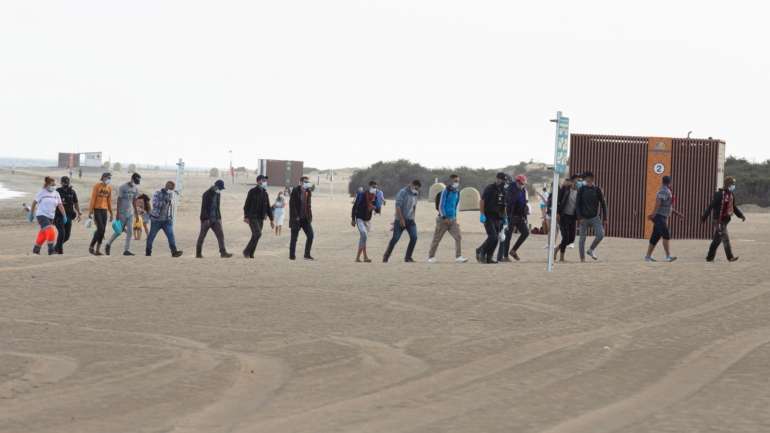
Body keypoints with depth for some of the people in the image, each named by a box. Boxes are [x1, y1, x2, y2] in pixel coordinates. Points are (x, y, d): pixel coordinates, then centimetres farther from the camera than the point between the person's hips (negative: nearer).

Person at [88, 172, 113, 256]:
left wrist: (111, 213, 13)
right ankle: (91, 246, -1)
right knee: (100, 229, -14)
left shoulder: (109, 187, 11)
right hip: (96, 210, -6)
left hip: (104, 210, 6)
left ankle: (97, 250, 7)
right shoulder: (97, 186, -6)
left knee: (103, 231, 1)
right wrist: (90, 212, -12)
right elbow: (92, 199, -8)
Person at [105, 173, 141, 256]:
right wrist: (118, 213, -14)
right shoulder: (122, 188, -11)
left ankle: (127, 250, 0)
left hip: (130, 213, 5)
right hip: (122, 213, -5)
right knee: (119, 231, -1)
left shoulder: (136, 189, 6)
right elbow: (119, 201, -11)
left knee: (130, 231, -2)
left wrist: (136, 213, 14)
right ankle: (108, 244, 19)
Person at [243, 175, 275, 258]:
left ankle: (250, 254, 8)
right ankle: (246, 251, -10)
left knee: (256, 236, 3)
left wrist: (271, 220, 13)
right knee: (257, 234, -19)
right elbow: (247, 204, -8)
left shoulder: (265, 193, 14)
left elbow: (268, 208, 18)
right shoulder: (252, 192, -4)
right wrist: (246, 217, -19)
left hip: (260, 218, 6)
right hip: (252, 217, -6)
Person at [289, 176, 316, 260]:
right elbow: (292, 204, -12)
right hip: (296, 218, -5)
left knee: (310, 235, -3)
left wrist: (310, 216, 5)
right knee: (294, 237, 0)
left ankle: (307, 255, 4)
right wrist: (295, 216, -18)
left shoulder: (308, 191, 9)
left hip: (305, 218, 5)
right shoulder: (295, 191, -8)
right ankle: (292, 255, 9)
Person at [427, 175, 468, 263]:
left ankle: (458, 257, -11)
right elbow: (441, 206, -12)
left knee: (458, 237, -10)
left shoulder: (457, 192, 10)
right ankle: (431, 257, 13)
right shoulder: (445, 191, -9)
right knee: (437, 239, 2)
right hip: (443, 219, -5)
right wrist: (444, 217, -18)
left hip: (452, 219, 6)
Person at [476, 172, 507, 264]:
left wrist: (505, 218, 17)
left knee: (496, 239, 4)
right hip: (489, 217, -7)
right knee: (492, 237, -16)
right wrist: (482, 214, -16)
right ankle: (481, 251, 2)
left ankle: (489, 257, 11)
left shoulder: (503, 190, 15)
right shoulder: (490, 188, -7)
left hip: (499, 218, 7)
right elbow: (481, 201, -10)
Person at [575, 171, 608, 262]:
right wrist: (579, 218, -12)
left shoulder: (597, 190, 2)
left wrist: (605, 218, 4)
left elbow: (603, 204, 7)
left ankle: (591, 250, 6)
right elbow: (577, 204, -2)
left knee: (600, 234, -17)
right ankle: (582, 258, 11)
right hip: (584, 218, -1)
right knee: (582, 238, 2)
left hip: (595, 217, 1)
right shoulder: (581, 190, -1)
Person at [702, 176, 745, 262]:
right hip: (719, 220, -9)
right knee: (725, 238, -10)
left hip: (725, 220, 9)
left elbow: (734, 207, 21)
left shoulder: (731, 194, 11)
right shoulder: (720, 194, -16)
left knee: (717, 240, 12)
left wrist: (741, 215, 10)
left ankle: (710, 257, 18)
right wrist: (704, 216, -16)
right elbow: (711, 206, -16)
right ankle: (730, 257, -9)